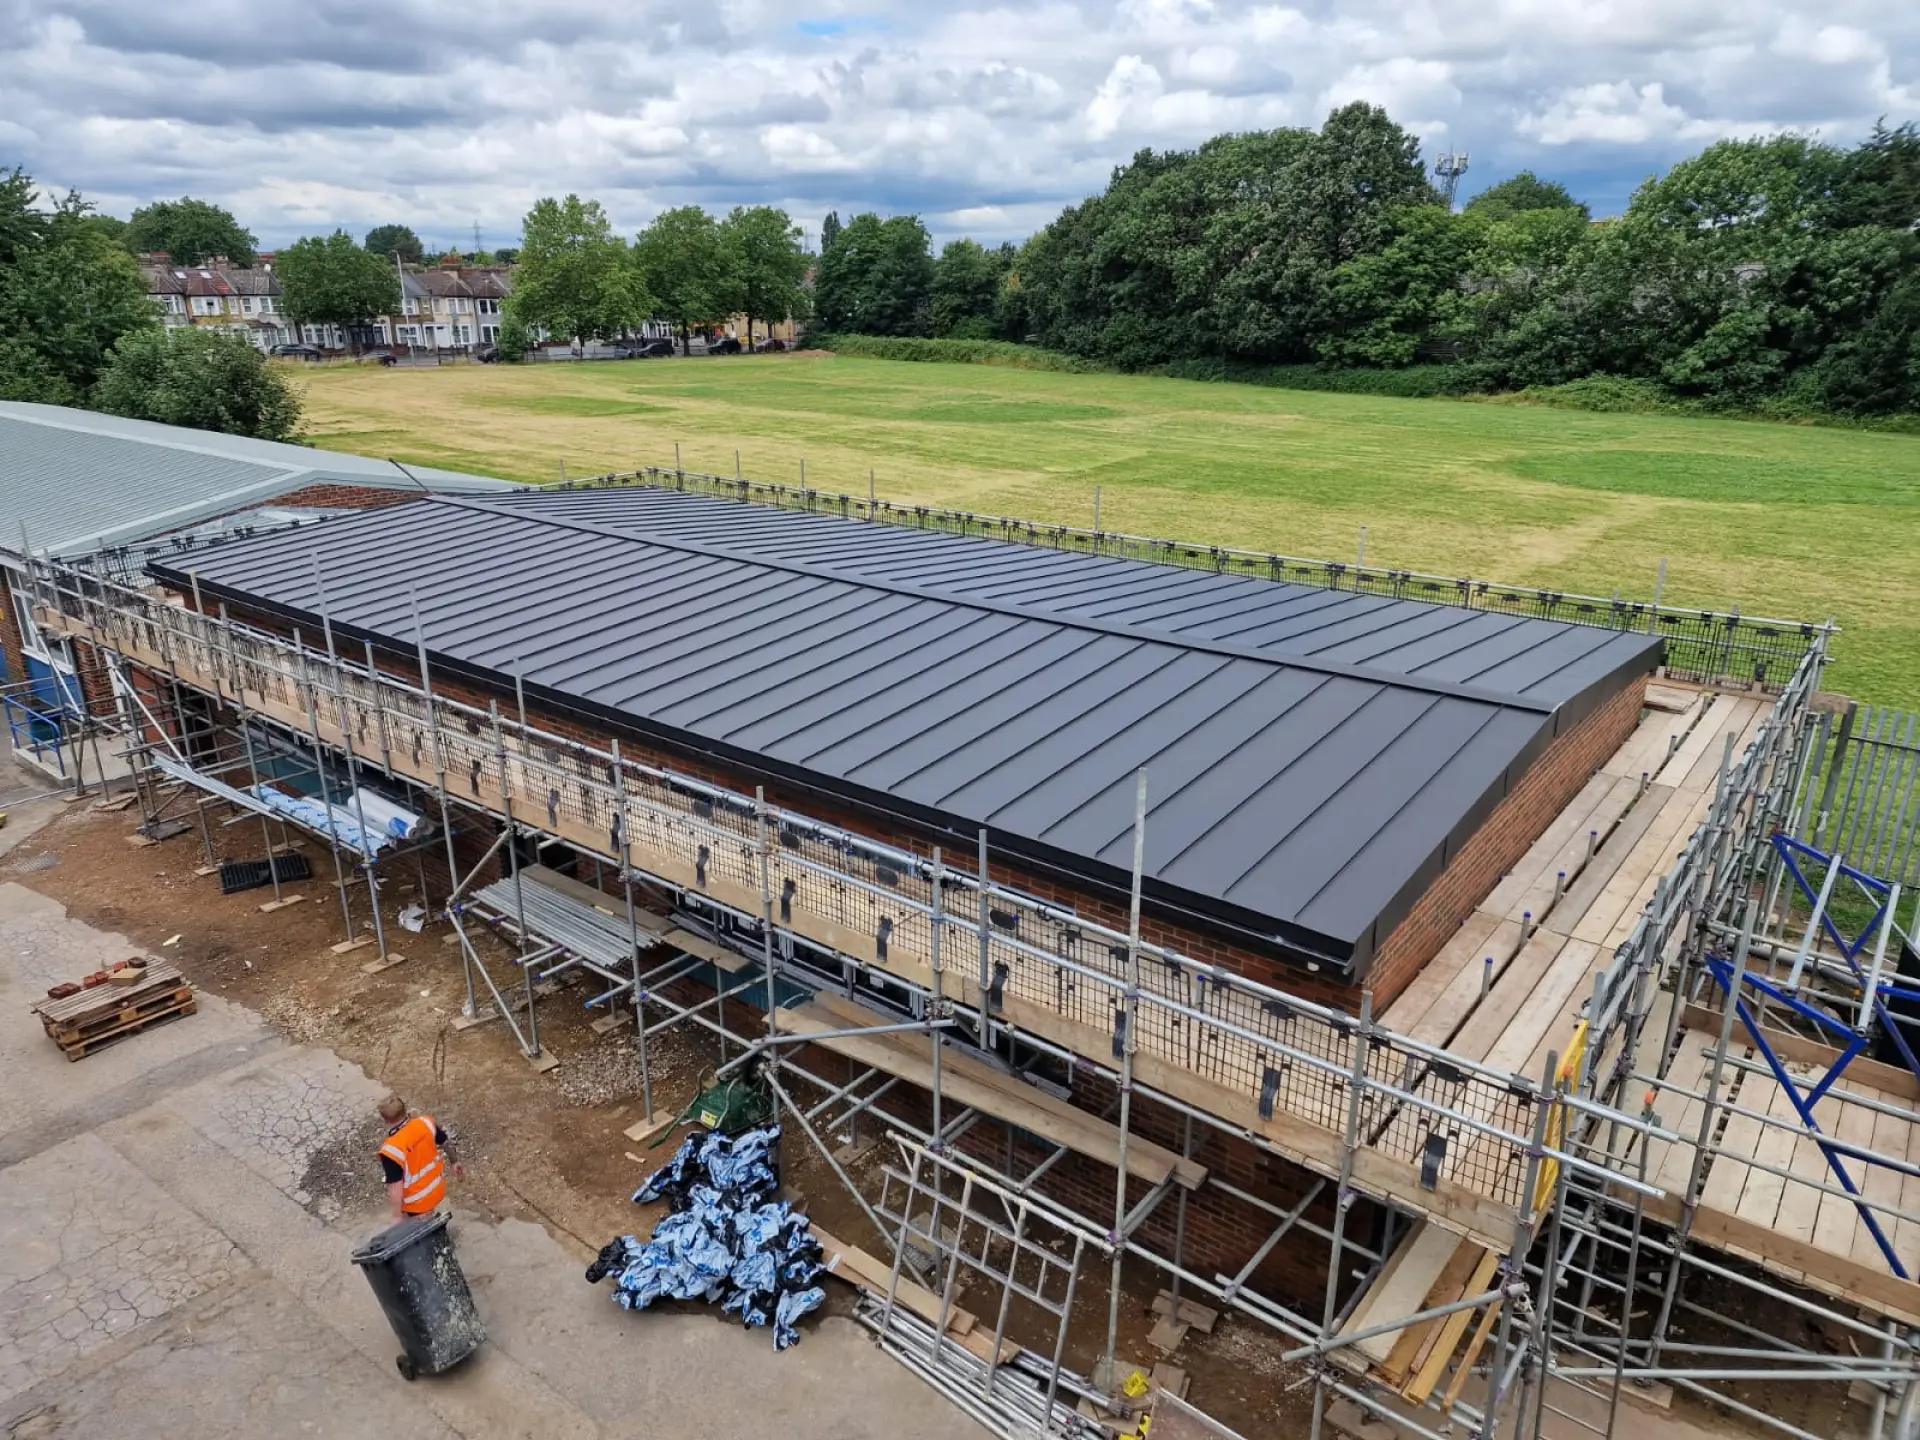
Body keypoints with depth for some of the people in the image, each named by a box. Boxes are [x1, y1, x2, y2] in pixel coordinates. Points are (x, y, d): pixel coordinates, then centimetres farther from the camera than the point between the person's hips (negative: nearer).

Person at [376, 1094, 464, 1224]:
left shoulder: (391, 1149, -32)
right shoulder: (426, 1122, -17)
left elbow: (396, 1187, -27)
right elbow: (447, 1143, 0)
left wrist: (397, 1216, -15)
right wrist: (455, 1162, 19)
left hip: (417, 1202, -5)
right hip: (437, 1188, 5)